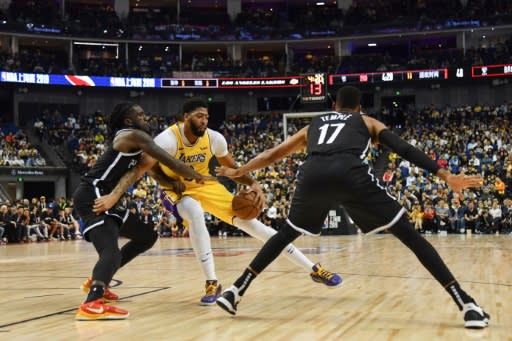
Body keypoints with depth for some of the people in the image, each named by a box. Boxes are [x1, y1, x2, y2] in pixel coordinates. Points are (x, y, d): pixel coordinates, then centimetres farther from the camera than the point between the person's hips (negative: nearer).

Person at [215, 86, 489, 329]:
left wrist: (237, 172, 58)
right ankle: (467, 305, -3)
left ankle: (235, 292, 26)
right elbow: (404, 149, 16)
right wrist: (447, 176, 12)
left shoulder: (313, 125, 40)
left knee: (286, 234, 29)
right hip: (351, 175, -2)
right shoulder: (368, 122, 33)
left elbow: (273, 154, 45)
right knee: (409, 235, 5)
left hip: (312, 176, 3)